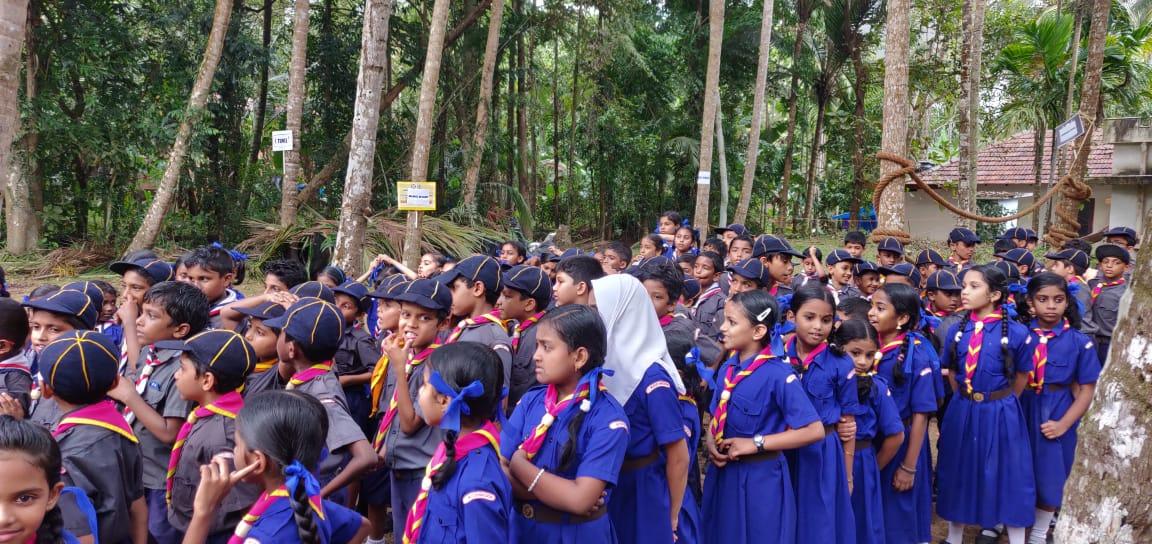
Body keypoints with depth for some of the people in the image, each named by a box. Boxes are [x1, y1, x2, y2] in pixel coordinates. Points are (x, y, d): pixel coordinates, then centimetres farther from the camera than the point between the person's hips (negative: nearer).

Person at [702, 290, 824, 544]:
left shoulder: (778, 374, -18)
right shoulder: (727, 368, 3)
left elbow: (814, 431, -21)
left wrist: (756, 443, -21)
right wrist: (710, 443, -8)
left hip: (761, 480, -6)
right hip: (723, 475, 6)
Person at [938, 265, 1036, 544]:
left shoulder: (1016, 333, -12)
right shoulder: (957, 330, -1)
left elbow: (1021, 377, 2)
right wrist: (966, 400, 13)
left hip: (1001, 415, -4)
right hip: (962, 412, 4)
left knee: (1007, 477, 7)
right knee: (959, 475, 14)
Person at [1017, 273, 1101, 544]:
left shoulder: (1080, 342, -8)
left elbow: (1086, 390, -4)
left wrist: (1063, 424, -11)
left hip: (1056, 416, 0)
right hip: (1019, 410, 1)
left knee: (1049, 477, 11)